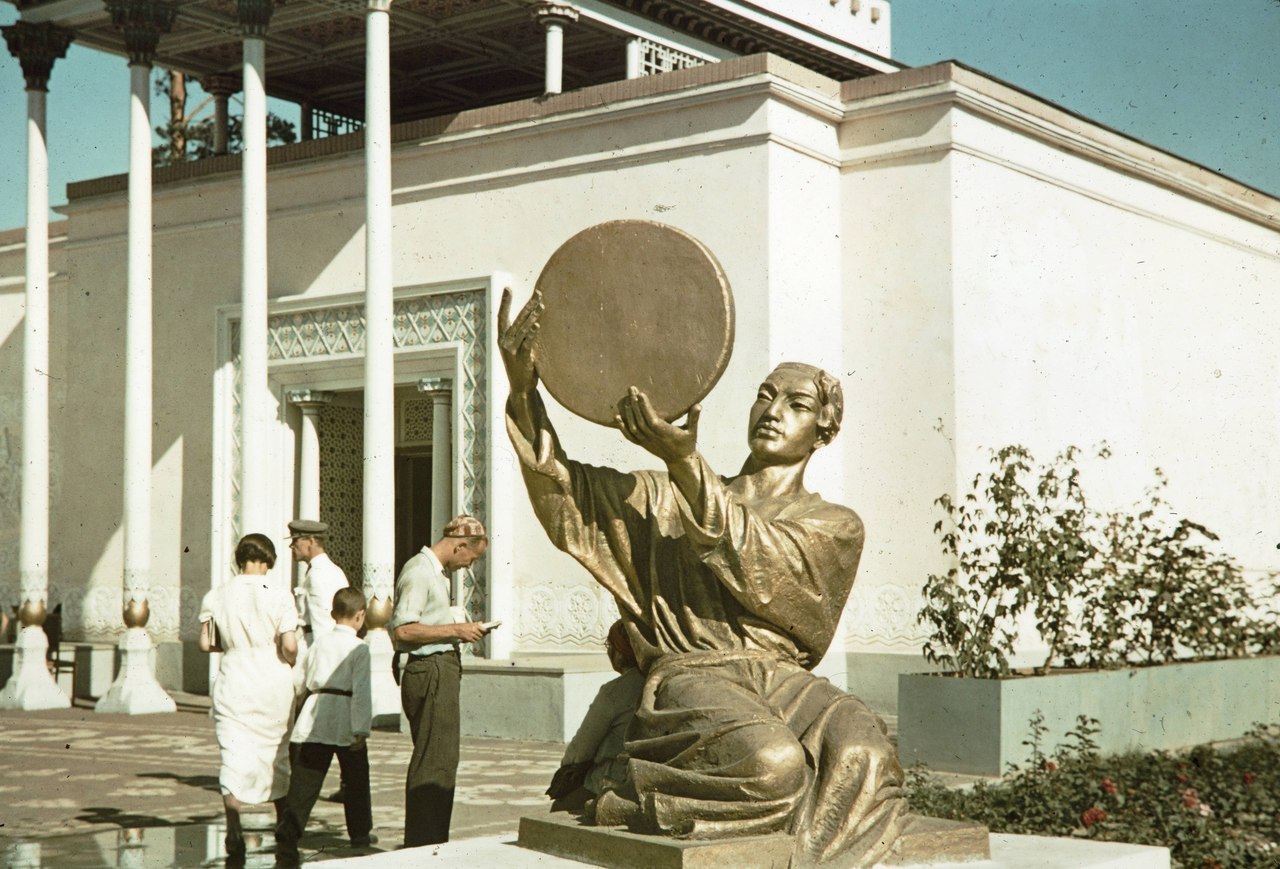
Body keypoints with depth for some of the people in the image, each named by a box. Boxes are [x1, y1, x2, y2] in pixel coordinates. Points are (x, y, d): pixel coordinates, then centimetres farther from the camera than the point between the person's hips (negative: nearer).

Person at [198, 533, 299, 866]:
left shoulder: (217, 595, 0)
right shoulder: (278, 592, -8)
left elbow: (206, 643, 0)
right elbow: (289, 646, -13)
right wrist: (291, 662, 8)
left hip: (233, 685, 1)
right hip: (273, 685, -1)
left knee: (234, 763, 0)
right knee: (277, 758, 15)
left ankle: (234, 839, -12)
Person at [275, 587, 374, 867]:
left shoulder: (319, 643, 12)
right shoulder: (359, 649, -5)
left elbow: (301, 682, 18)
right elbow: (361, 691, -12)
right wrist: (361, 730, -13)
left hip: (313, 719, 4)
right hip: (344, 723, -4)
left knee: (303, 784, 0)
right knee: (355, 781, 16)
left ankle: (286, 841, -10)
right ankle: (360, 833, 30)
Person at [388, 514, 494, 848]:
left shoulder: (435, 572, 18)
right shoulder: (419, 572, -14)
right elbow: (403, 630, -23)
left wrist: (459, 631, 13)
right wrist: (455, 630, -19)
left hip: (441, 672, 11)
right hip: (430, 673, -11)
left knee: (440, 762, 15)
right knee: (434, 764, -7)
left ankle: (430, 844, 23)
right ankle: (423, 846, -3)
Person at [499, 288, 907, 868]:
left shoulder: (834, 527, 14)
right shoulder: (669, 501, 18)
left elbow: (759, 565, -9)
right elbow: (567, 500, 1)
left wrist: (684, 461, -23)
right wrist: (523, 388, -15)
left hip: (783, 679, 2)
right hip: (690, 675, -2)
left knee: (861, 755, -33)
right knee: (771, 762, -35)